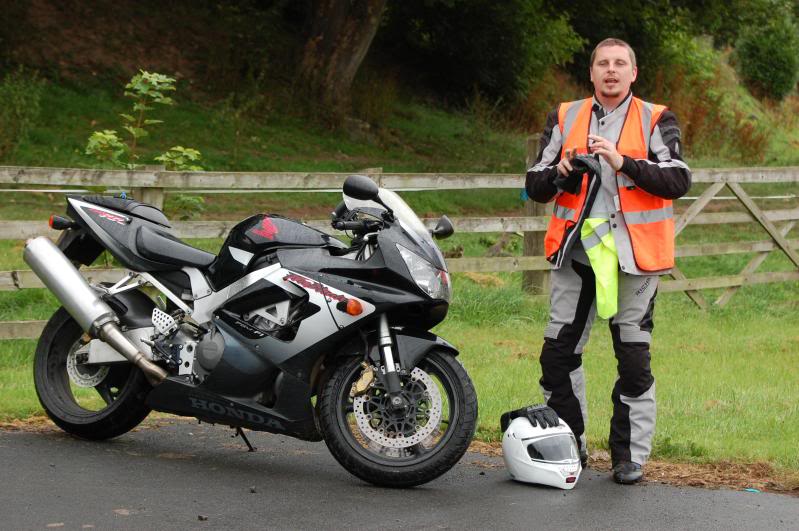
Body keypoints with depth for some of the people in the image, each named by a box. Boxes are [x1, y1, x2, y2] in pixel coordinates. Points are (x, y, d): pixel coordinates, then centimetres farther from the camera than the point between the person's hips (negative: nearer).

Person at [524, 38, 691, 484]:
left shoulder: (656, 121, 3)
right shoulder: (565, 118, 11)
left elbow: (679, 180, -11)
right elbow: (535, 186, 9)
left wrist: (624, 163, -22)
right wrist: (560, 173, -12)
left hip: (633, 254, -3)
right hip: (576, 250, 3)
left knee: (634, 359, 1)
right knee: (558, 352, 5)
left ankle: (631, 455, 11)